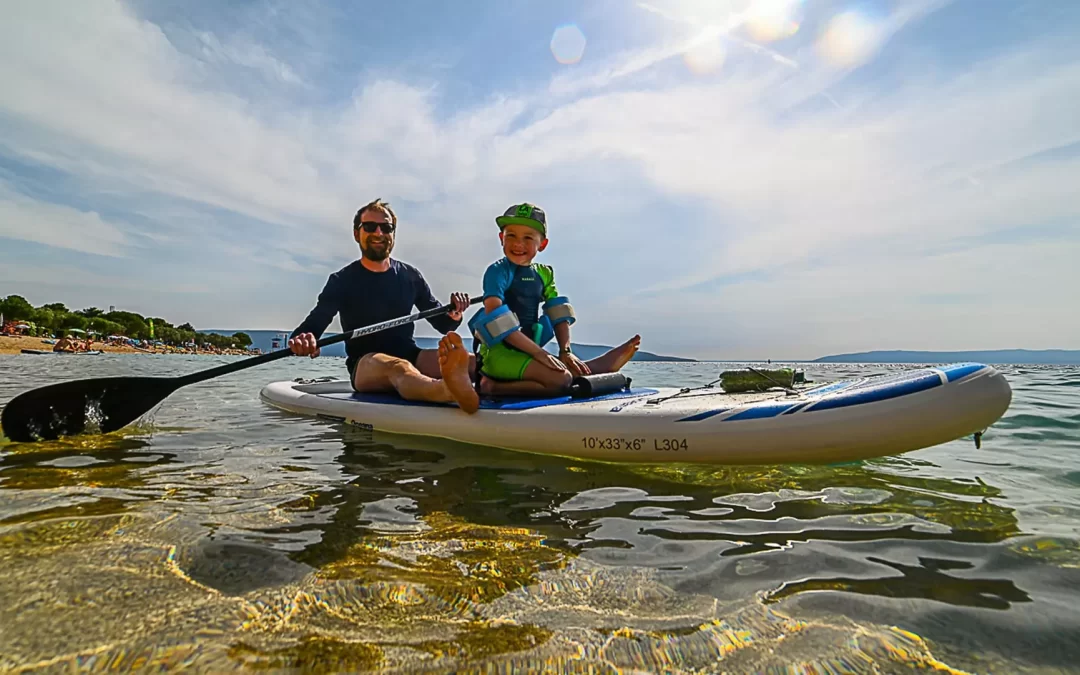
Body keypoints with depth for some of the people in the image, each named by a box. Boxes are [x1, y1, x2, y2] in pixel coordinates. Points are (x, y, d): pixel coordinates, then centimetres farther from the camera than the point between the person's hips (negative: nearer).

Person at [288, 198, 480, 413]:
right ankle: (456, 392, -74)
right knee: (398, 367, -40)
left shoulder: (411, 276, 11)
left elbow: (442, 325, 12)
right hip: (365, 367, -4)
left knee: (470, 361, -25)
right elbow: (310, 327, -6)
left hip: (411, 357, 4)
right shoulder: (342, 281, 2)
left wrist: (454, 315, -13)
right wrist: (301, 339, -32)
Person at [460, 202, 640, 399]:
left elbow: (559, 314, 7)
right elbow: (495, 319, -22)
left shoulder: (544, 273, 10)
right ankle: (494, 387, -18)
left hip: (525, 352, 7)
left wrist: (566, 351, -6)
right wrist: (539, 352, -24)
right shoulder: (498, 271, -11)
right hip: (499, 352, -7)